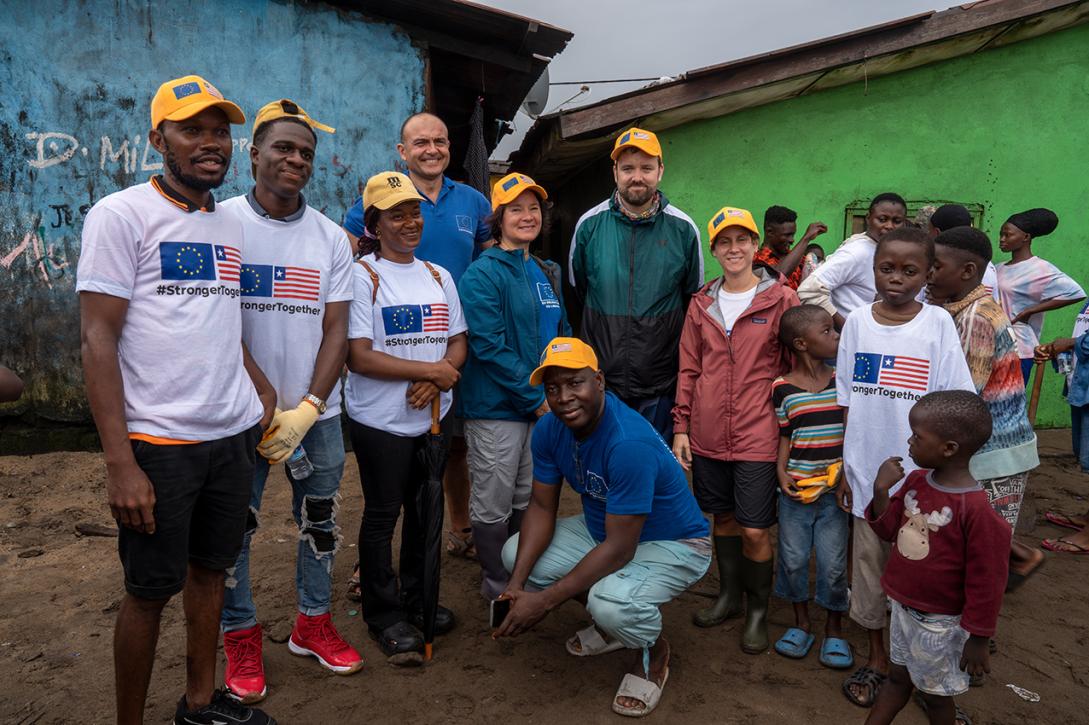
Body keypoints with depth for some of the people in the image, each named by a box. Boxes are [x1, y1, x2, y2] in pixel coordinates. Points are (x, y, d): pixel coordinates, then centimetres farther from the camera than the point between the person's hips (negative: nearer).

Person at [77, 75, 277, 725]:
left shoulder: (229, 227, 12)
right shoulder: (120, 215, -8)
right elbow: (98, 341, -12)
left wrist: (262, 389, 7)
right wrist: (120, 464, -18)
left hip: (235, 434, 6)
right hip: (159, 442, -6)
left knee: (210, 570, 17)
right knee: (150, 590, 6)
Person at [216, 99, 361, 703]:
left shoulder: (331, 237, 5)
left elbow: (337, 329, 1)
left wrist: (306, 410, -9)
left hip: (316, 411, 3)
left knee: (320, 522, 12)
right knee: (234, 528, 6)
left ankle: (313, 623, 30)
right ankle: (240, 637, 25)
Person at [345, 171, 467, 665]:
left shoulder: (439, 276, 9)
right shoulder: (362, 276, -10)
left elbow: (458, 343, 9)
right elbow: (359, 356, -17)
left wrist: (435, 380, -12)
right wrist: (430, 369, -17)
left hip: (434, 417, 6)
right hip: (381, 421, -5)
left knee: (425, 511, 16)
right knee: (383, 515, 6)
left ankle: (417, 601, 35)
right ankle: (385, 615, 23)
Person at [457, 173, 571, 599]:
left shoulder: (547, 273, 12)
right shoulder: (482, 275, -12)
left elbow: (561, 336, 16)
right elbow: (489, 345, -19)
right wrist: (537, 398, -17)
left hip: (543, 407, 7)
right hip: (496, 409, -7)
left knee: (526, 501, 19)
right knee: (493, 506, 6)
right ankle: (497, 590, 25)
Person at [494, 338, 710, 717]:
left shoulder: (629, 443, -35)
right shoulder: (549, 429, -12)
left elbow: (620, 549, -33)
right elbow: (542, 507, -5)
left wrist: (544, 601, -30)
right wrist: (516, 586, -18)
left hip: (673, 544, -8)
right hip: (603, 528, 8)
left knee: (611, 601, -36)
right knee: (515, 553, -2)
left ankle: (653, 650, 3)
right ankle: (612, 624, 16)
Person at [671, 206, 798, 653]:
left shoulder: (782, 300, -4)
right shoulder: (701, 304, 7)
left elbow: (796, 368, 0)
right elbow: (689, 369, 10)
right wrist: (681, 427, 7)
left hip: (757, 436, -4)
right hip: (707, 435, 4)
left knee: (754, 530, 1)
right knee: (723, 518, 17)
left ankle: (757, 611, 25)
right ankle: (729, 595, 38)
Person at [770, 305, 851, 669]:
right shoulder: (783, 388, -5)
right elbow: (784, 435, 2)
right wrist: (781, 472, -10)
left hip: (834, 488, 1)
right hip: (795, 488, -1)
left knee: (833, 562, 6)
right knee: (793, 559, 9)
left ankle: (834, 629, 27)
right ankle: (801, 622, 31)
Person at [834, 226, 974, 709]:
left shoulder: (938, 324, -6)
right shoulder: (857, 322, 0)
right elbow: (847, 403, 4)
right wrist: (844, 467, 4)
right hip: (867, 470, 2)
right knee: (868, 564, 13)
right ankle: (876, 659, 33)